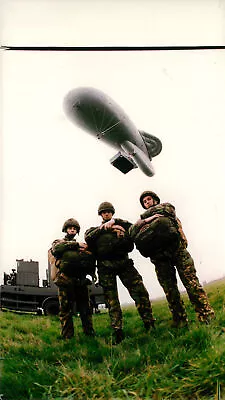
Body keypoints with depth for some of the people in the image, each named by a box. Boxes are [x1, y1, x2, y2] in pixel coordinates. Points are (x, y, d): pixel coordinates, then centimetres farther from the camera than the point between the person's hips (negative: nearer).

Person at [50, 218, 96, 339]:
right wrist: (76, 245, -9)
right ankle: (67, 336, 0)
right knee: (65, 309, -3)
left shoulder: (82, 245, 27)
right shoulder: (59, 242, 17)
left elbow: (92, 258, 16)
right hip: (65, 279, -3)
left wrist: (85, 251, -7)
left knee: (85, 308, 3)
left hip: (80, 280, 3)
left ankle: (90, 333, 9)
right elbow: (56, 249, -9)